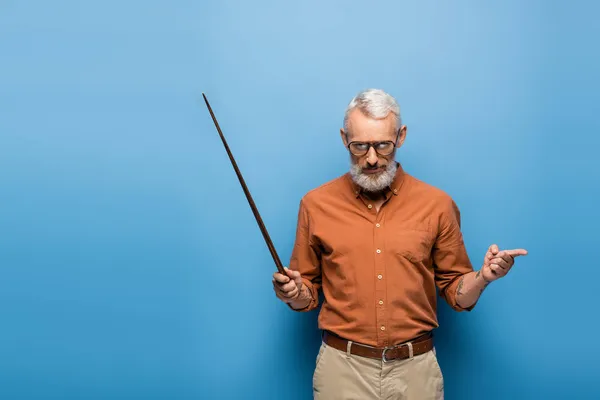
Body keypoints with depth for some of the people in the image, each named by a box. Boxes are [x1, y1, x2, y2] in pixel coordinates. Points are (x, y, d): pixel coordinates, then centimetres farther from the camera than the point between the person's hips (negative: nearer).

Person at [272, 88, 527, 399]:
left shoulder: (437, 204, -3)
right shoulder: (316, 204, -4)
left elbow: (455, 292, 4)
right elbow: (308, 293, 5)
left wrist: (482, 277, -16)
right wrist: (294, 294, -16)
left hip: (416, 368, 1)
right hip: (342, 367, 0)